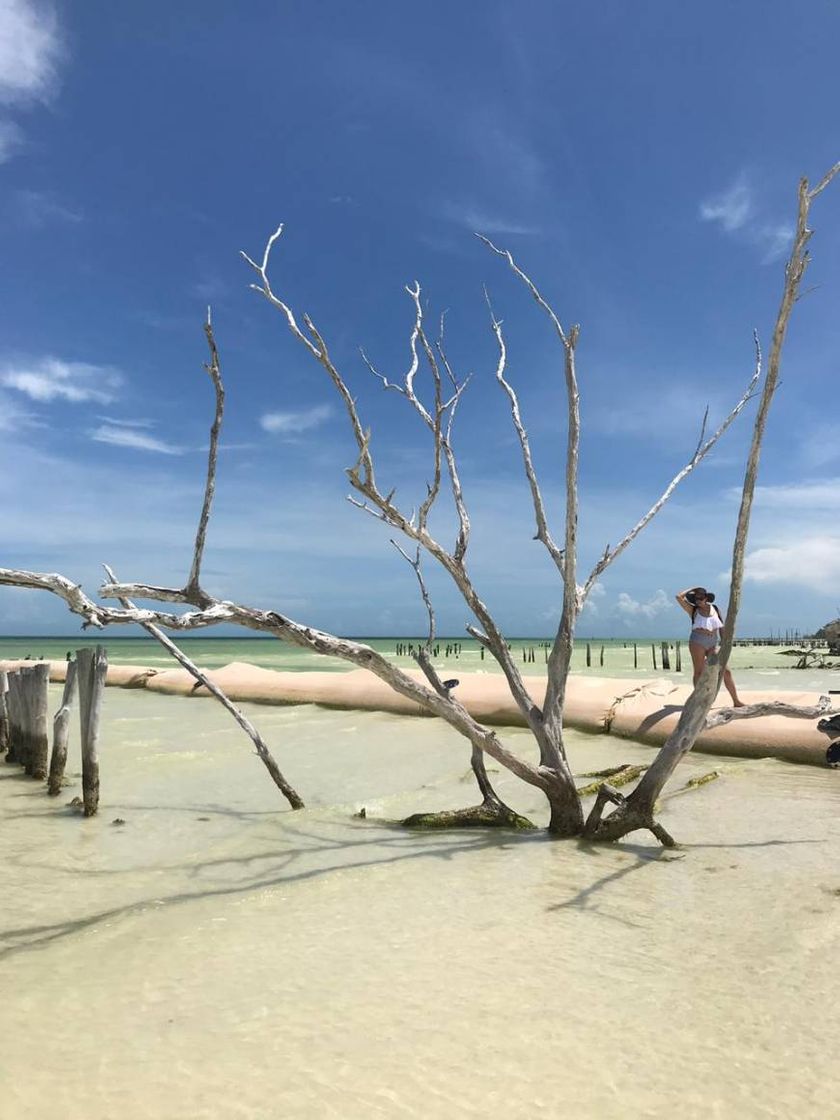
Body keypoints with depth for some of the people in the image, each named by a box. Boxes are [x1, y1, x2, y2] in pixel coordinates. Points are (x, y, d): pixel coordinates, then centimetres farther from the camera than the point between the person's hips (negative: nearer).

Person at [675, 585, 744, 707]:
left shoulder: (714, 609, 11)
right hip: (697, 642, -3)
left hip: (713, 644, 3)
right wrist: (692, 589, 5)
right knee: (699, 671, -2)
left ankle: (736, 701, 7)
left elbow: (721, 627, 13)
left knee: (726, 672, 1)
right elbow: (679, 597, -7)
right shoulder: (693, 610, 3)